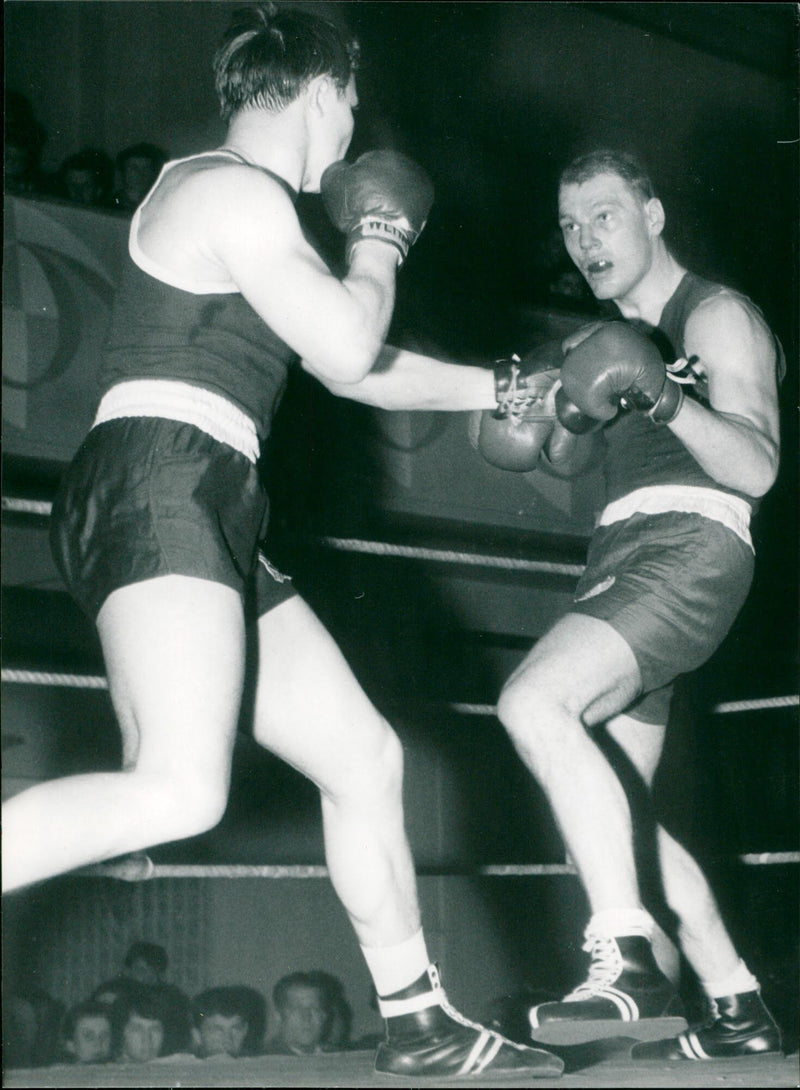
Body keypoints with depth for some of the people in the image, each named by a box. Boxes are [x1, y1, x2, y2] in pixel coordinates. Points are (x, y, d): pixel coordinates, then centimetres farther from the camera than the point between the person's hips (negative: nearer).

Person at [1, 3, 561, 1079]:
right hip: (158, 490, -11)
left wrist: (502, 390, 39)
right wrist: (380, 240, 9)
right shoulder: (235, 189, -5)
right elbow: (350, 348, -11)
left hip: (209, 524, 11)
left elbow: (353, 371, 35)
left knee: (366, 759, 10)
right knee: (180, 790, -27)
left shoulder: (241, 204, 28)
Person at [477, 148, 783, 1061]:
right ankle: (739, 1014, 13)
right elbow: (568, 458, 32)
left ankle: (629, 967, -35)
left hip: (690, 548, -9)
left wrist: (665, 397, -29)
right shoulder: (608, 336, 23)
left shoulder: (717, 317, -1)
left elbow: (756, 470, -13)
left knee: (533, 701, -30)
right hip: (618, 557, 9)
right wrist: (543, 416, 9)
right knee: (602, 807, 5)